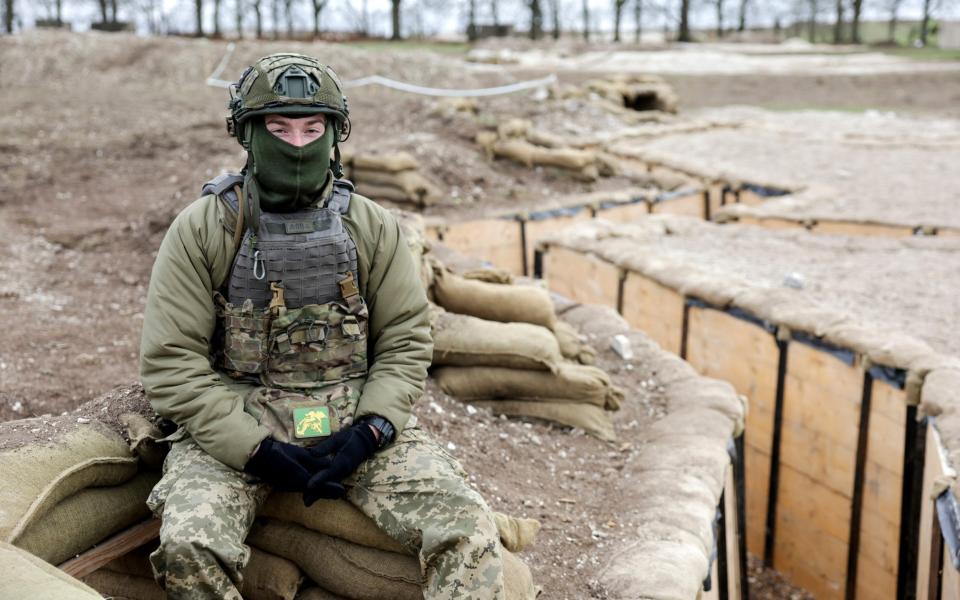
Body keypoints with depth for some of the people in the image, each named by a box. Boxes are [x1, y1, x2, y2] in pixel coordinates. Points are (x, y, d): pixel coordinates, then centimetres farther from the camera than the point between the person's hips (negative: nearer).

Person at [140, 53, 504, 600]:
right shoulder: (201, 231, -2)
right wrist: (258, 449, -15)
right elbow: (171, 364, -6)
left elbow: (406, 342, 5)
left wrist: (369, 431, -13)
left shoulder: (374, 228, 5)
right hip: (235, 427, -1)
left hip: (356, 419, 2)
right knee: (189, 546, -29)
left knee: (469, 532, -19)